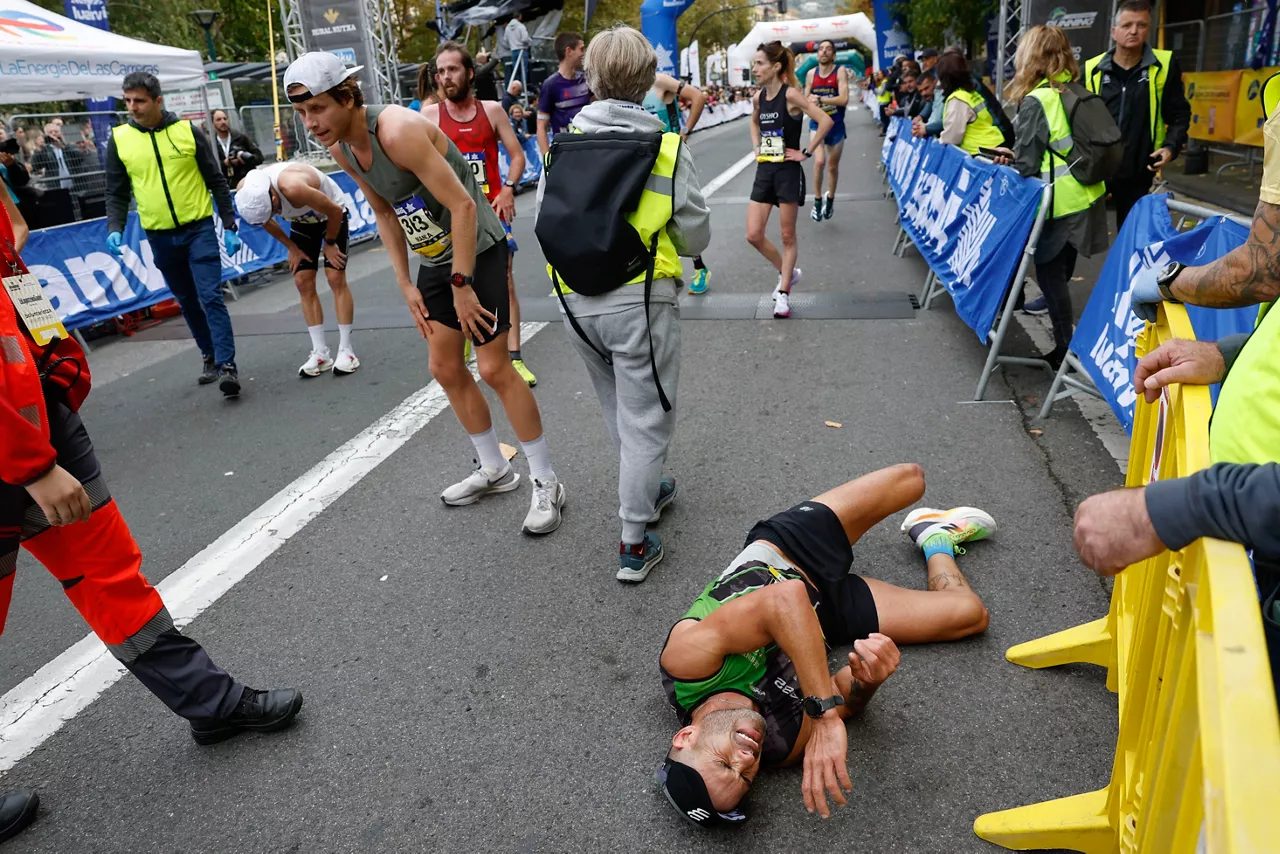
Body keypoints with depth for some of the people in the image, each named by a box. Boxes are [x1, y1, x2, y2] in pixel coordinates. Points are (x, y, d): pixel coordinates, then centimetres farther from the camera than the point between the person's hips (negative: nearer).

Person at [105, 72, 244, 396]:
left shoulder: (188, 131, -2)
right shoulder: (119, 139, 2)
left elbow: (217, 182, 2)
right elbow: (117, 193, 7)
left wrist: (230, 227, -2)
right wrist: (115, 228, -10)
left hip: (199, 229, -3)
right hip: (160, 237, 3)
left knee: (211, 298, -10)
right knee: (188, 303, 13)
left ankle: (227, 366, -11)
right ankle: (211, 358, 26)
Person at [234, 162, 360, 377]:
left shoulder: (293, 187, -43)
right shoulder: (245, 190, -23)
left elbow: (334, 210, -28)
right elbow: (266, 222, -1)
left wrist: (329, 243, -14)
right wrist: (292, 248, -1)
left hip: (332, 214, -6)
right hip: (302, 220, 6)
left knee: (335, 278, -12)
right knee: (303, 282, -2)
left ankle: (346, 350, -7)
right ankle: (320, 353, 2)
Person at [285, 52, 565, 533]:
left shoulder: (398, 132, -26)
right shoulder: (341, 149, 0)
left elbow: (463, 206, -27)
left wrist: (462, 285, -24)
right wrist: (405, 285, 7)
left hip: (478, 250, -9)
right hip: (435, 258, 9)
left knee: (494, 369, -9)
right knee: (446, 371, 11)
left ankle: (546, 484, 4)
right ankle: (494, 469, 28)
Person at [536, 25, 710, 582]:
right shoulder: (667, 148, -6)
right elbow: (696, 237, -2)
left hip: (576, 302, 4)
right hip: (641, 301, -4)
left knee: (617, 407, 24)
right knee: (645, 420, 6)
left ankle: (646, 491, 42)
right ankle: (634, 545, 10)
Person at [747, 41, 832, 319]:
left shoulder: (790, 94, -13)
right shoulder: (758, 97, 6)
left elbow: (826, 121, -20)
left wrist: (806, 153, -15)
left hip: (788, 172, -6)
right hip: (764, 171, 6)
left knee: (788, 237, 4)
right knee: (754, 236, 2)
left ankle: (783, 293, 13)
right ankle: (787, 273, 25)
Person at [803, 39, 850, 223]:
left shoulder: (840, 71, -9)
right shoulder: (811, 74, 0)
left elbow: (844, 99, -19)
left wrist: (820, 99, -23)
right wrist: (810, 103, -14)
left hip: (836, 125, 0)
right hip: (817, 124, 1)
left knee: (833, 166, 13)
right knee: (819, 161, -22)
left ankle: (830, 198, 38)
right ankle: (817, 200, -3)